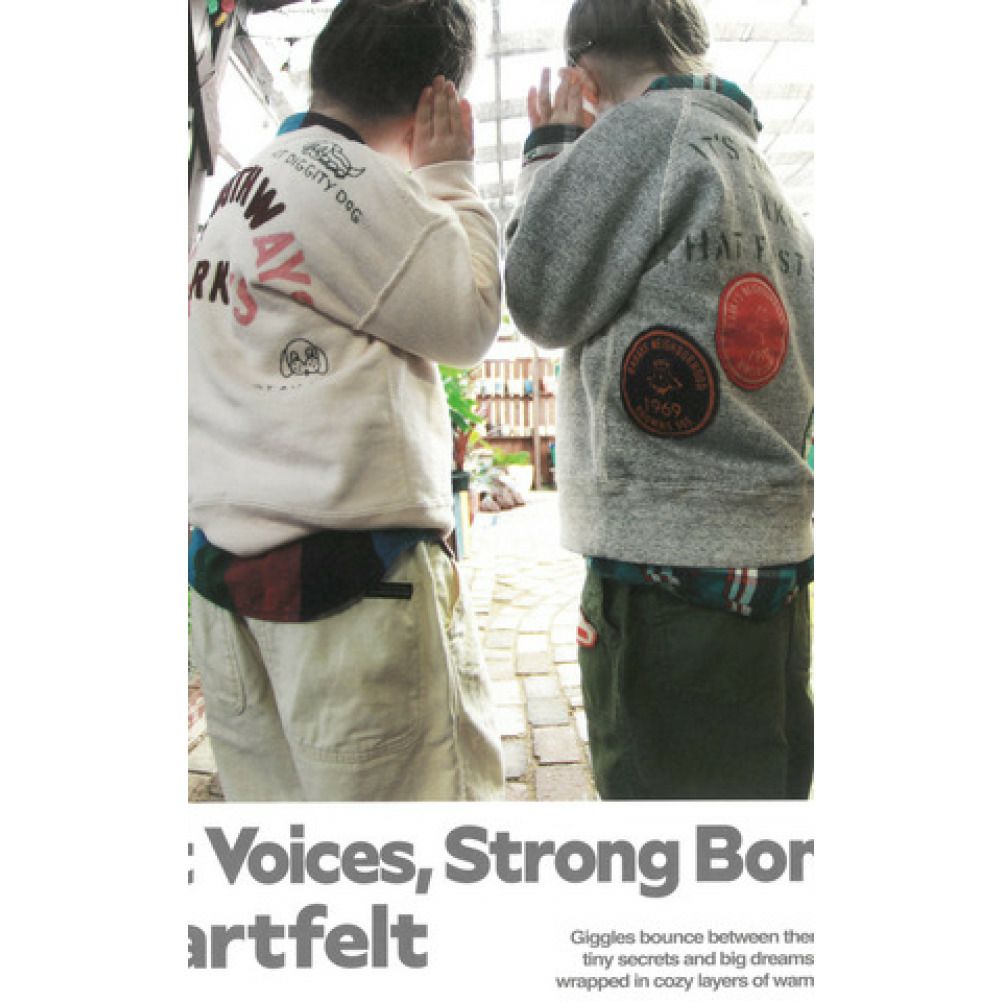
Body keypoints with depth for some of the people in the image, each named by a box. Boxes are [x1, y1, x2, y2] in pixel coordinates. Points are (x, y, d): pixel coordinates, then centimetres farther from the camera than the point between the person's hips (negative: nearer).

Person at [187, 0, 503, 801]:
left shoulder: (243, 188, 20)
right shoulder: (352, 180, -9)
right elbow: (468, 320, -4)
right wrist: (449, 177, 6)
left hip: (229, 555, 10)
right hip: (345, 564, -9)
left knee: (271, 790, 16)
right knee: (430, 787, 2)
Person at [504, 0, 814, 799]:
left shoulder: (643, 127, -5)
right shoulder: (766, 180, 21)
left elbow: (541, 297, -5)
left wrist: (549, 152, 9)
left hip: (668, 588, -9)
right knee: (763, 787, 19)